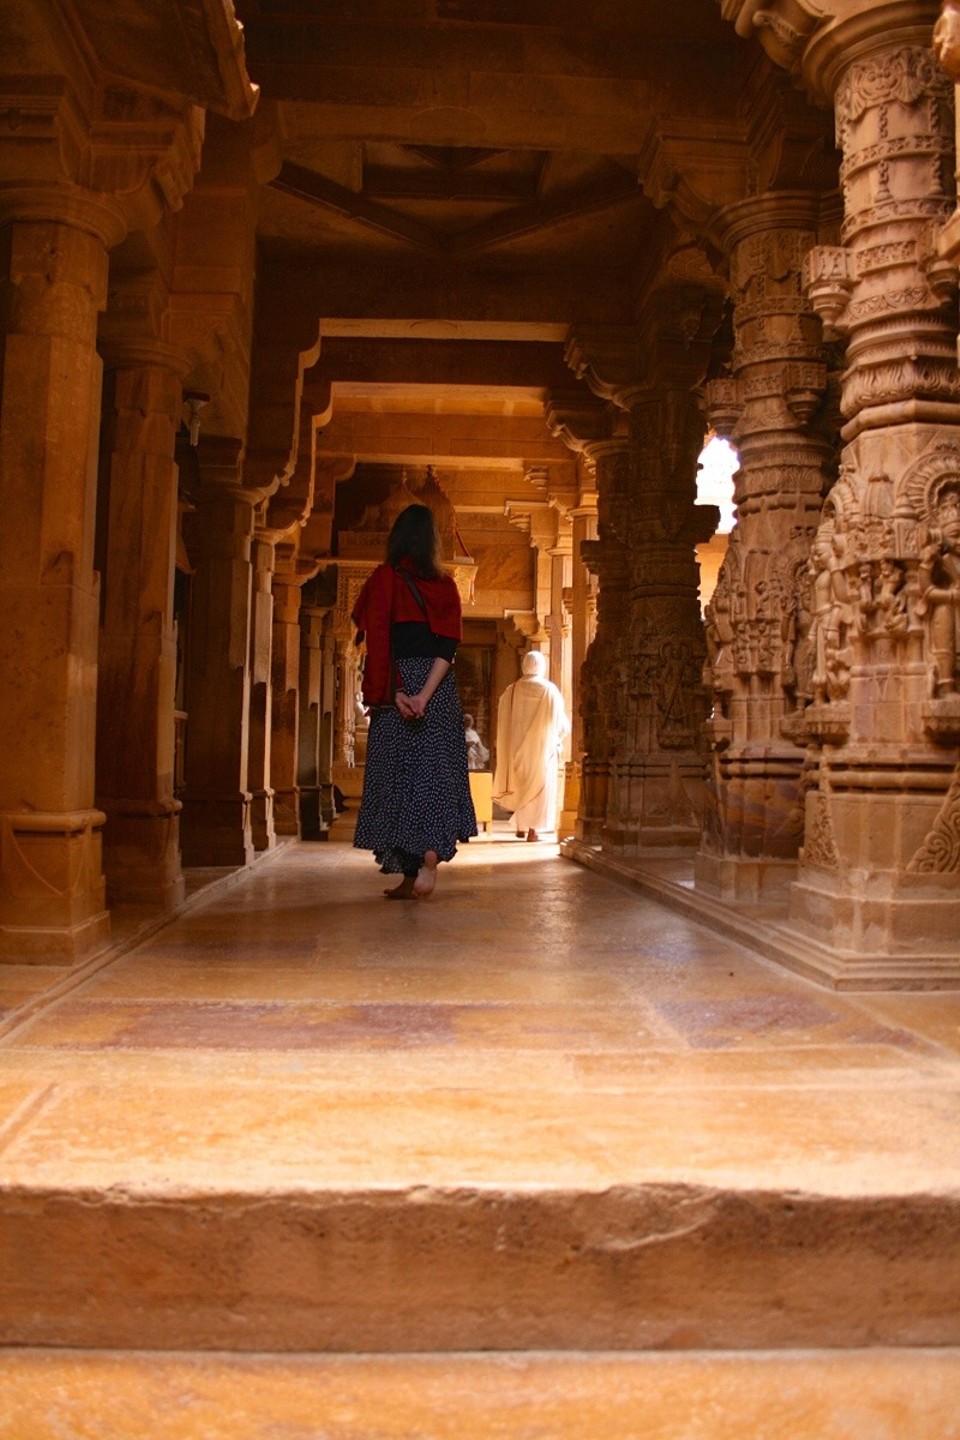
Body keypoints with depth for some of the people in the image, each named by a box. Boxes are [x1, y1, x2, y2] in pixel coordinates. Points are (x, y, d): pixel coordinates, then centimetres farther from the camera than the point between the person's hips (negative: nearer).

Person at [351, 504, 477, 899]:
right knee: (434, 772, 5)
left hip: (399, 686, -3)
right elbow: (449, 646, -3)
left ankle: (409, 875, 4)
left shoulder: (386, 577, 0)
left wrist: (394, 693, -12)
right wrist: (426, 694, -11)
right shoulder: (445, 584, 8)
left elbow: (378, 639, -10)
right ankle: (430, 858, -13)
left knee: (398, 773, 3)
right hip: (439, 688, 3)